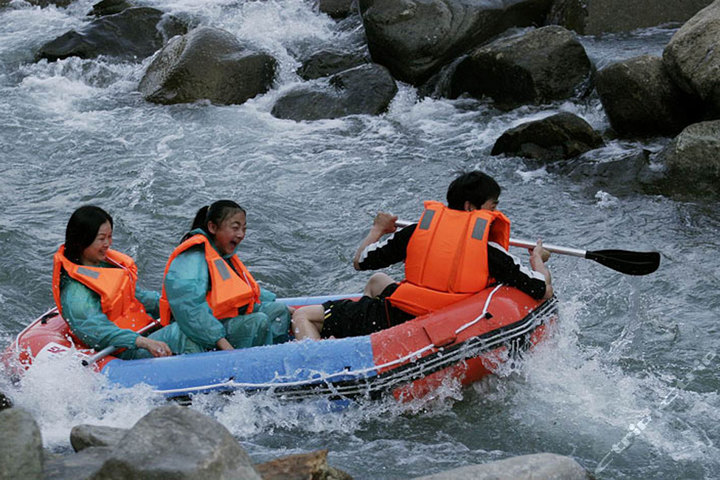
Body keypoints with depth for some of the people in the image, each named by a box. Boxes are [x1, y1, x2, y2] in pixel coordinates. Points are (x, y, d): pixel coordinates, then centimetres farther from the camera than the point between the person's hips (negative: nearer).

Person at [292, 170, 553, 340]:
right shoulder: (490, 249, -3)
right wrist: (538, 260, 22)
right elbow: (545, 291, -1)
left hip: (399, 322, -3)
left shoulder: (417, 230, 2)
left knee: (303, 316, 6)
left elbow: (360, 262, 11)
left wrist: (378, 230, 32)